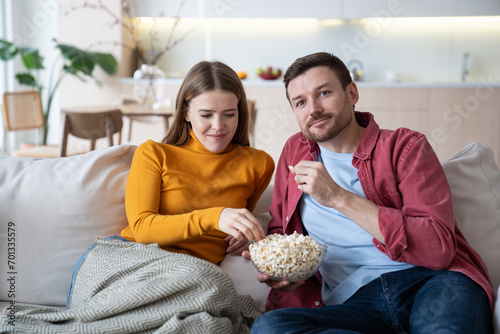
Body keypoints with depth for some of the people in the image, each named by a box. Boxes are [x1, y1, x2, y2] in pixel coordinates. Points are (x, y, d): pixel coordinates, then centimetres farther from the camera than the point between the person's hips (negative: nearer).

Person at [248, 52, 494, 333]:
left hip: (430, 280, -6)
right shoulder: (296, 151, 19)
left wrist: (339, 198, -13)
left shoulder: (404, 146, 5)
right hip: (351, 302, 6)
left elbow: (438, 248, -8)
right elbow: (279, 229, 30)